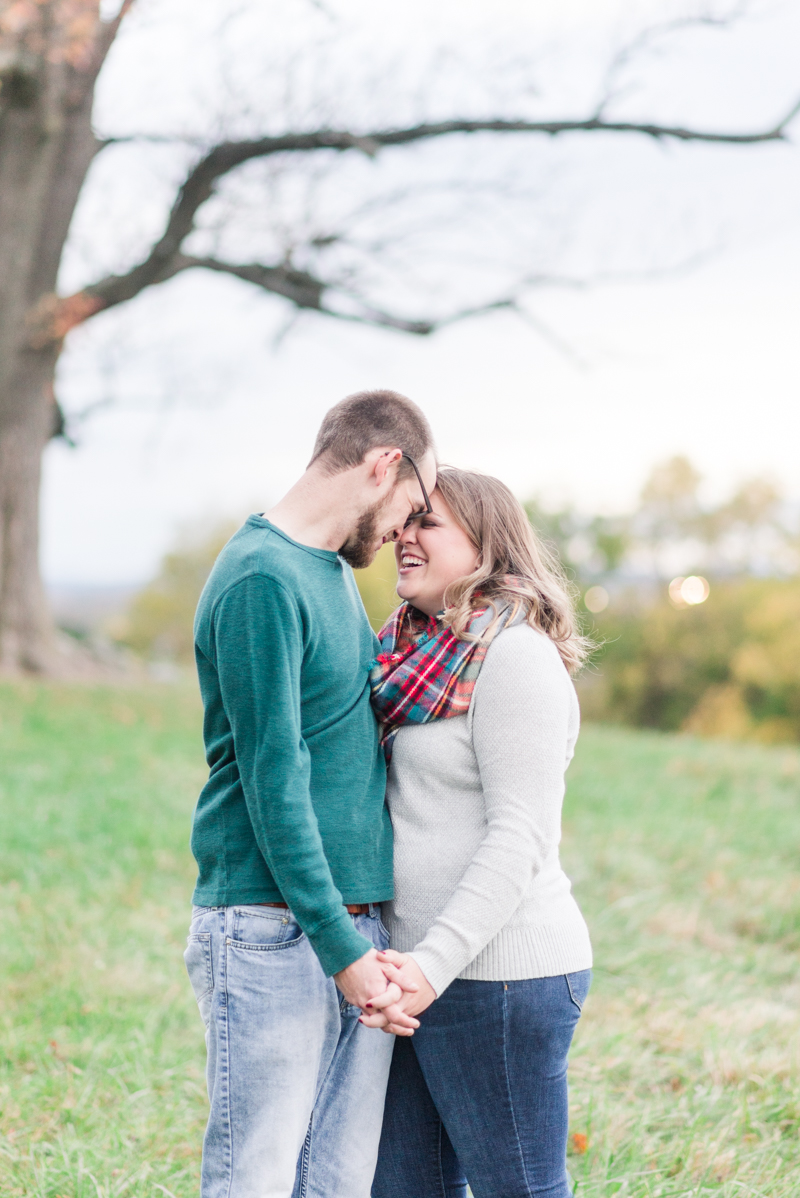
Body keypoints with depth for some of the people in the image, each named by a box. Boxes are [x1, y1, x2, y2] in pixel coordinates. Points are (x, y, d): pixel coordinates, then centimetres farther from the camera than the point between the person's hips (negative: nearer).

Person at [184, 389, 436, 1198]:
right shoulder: (262, 578, -13)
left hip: (359, 925, 9)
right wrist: (339, 945, -18)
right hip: (271, 935, -8)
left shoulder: (335, 571, 16)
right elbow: (272, 780, -17)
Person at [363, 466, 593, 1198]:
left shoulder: (516, 656, -12)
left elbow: (521, 839, -19)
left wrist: (434, 964, -25)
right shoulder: (417, 656, 15)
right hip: (420, 969, 9)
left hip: (496, 974, -9)